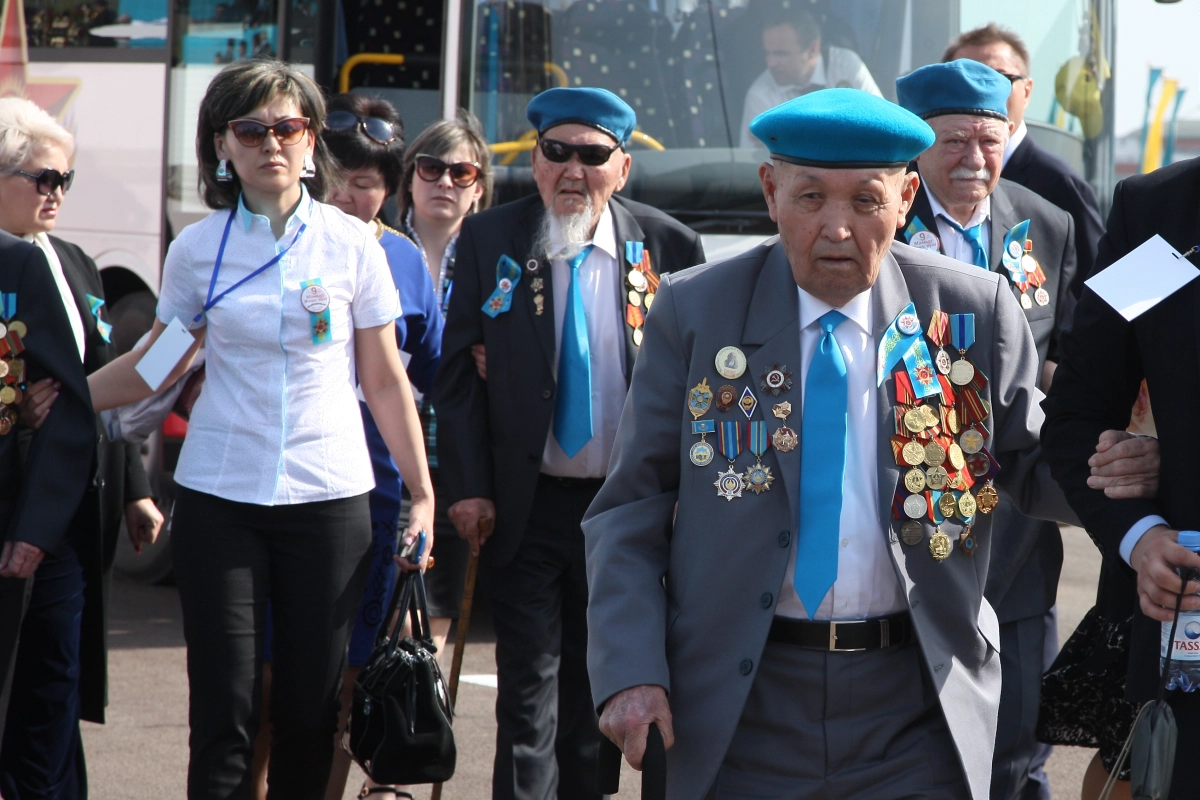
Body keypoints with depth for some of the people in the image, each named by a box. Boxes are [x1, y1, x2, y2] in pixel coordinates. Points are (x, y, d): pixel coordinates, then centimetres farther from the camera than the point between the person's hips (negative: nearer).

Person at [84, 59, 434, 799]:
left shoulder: (351, 243, 2)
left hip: (329, 496, 0)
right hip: (220, 498, 0)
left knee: (311, 709, 2)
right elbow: (159, 366, 12)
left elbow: (386, 380, 5)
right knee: (224, 713, -3)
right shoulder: (199, 250, 3)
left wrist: (423, 495, 3)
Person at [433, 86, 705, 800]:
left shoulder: (669, 247, -2)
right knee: (529, 687, -3)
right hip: (527, 503, -1)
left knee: (596, 682, 14)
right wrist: (468, 487, -8)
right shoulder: (488, 241, -2)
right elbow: (459, 371, -1)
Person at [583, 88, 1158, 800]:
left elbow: (1032, 469, 10)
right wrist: (630, 672, -11)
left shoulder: (976, 312, 1)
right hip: (743, 707, 0)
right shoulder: (694, 312, 0)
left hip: (920, 714, 0)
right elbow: (632, 509, 1)